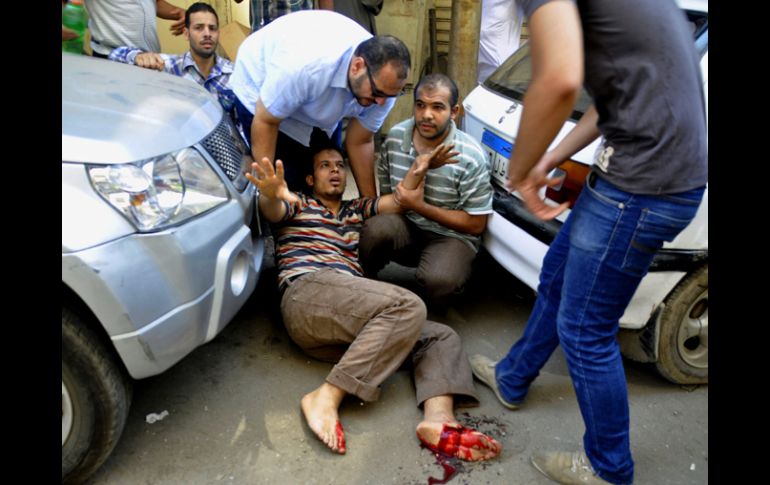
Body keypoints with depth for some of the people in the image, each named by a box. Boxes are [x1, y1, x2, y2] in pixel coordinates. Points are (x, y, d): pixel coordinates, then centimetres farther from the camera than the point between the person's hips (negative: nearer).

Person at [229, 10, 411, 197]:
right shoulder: (307, 64, -42)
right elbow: (265, 122, -29)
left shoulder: (383, 79, -25)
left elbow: (360, 142, -12)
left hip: (320, 106, 5)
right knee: (288, 183, -12)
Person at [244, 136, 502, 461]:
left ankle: (438, 419, -33)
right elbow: (273, 211, -5)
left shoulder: (356, 210, 34)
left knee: (441, 336, -6)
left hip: (349, 321, 7)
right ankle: (326, 398, -33)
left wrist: (416, 172, 0)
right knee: (407, 306, -29)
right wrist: (270, 196, -29)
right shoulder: (297, 204, 18)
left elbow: (395, 202, 19)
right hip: (307, 292, -6)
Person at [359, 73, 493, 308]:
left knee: (438, 280, -36)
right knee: (375, 229, -33)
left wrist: (421, 207, -19)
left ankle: (434, 315, 2)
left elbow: (476, 224, -13)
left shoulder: (471, 158, -17)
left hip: (451, 235, -3)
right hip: (404, 227, 3)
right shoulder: (395, 136, -5)